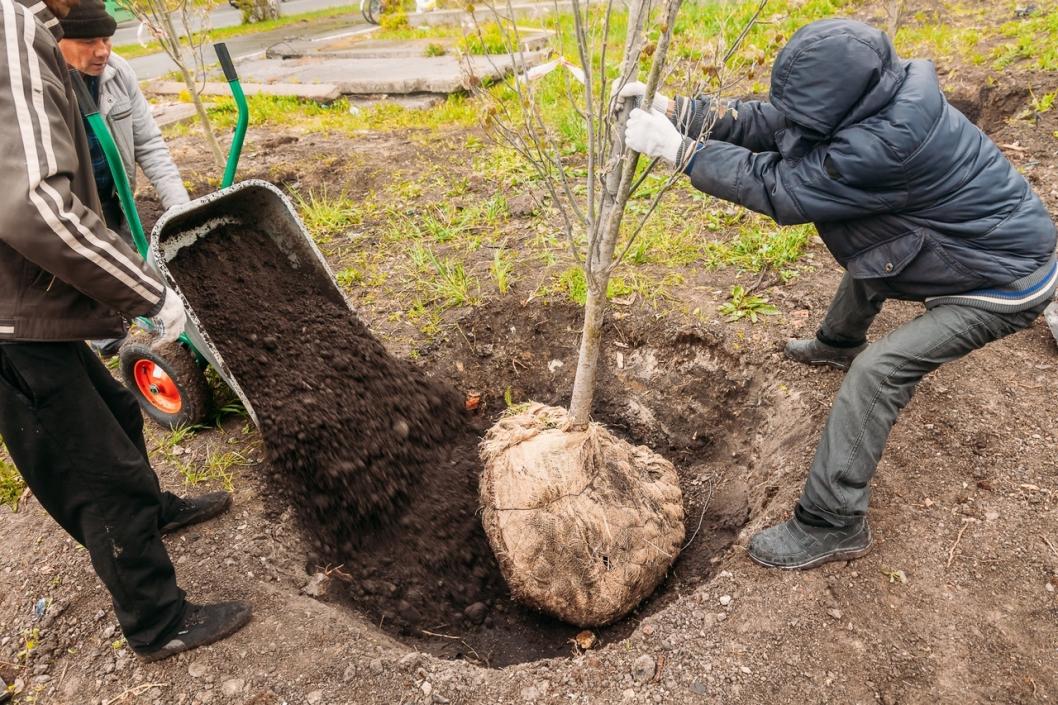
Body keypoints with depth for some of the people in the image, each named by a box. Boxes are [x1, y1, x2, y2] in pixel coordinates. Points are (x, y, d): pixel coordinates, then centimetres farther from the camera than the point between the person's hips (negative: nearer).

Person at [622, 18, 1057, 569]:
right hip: (988, 241, 10)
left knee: (879, 369, -20)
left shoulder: (888, 143, -38)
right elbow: (764, 121, -8)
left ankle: (832, 526, -10)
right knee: (867, 256, 29)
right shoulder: (869, 101, -12)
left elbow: (776, 186, -32)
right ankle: (837, 344, 58)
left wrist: (675, 148, -29)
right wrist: (674, 109, -17)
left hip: (1008, 277, -9)